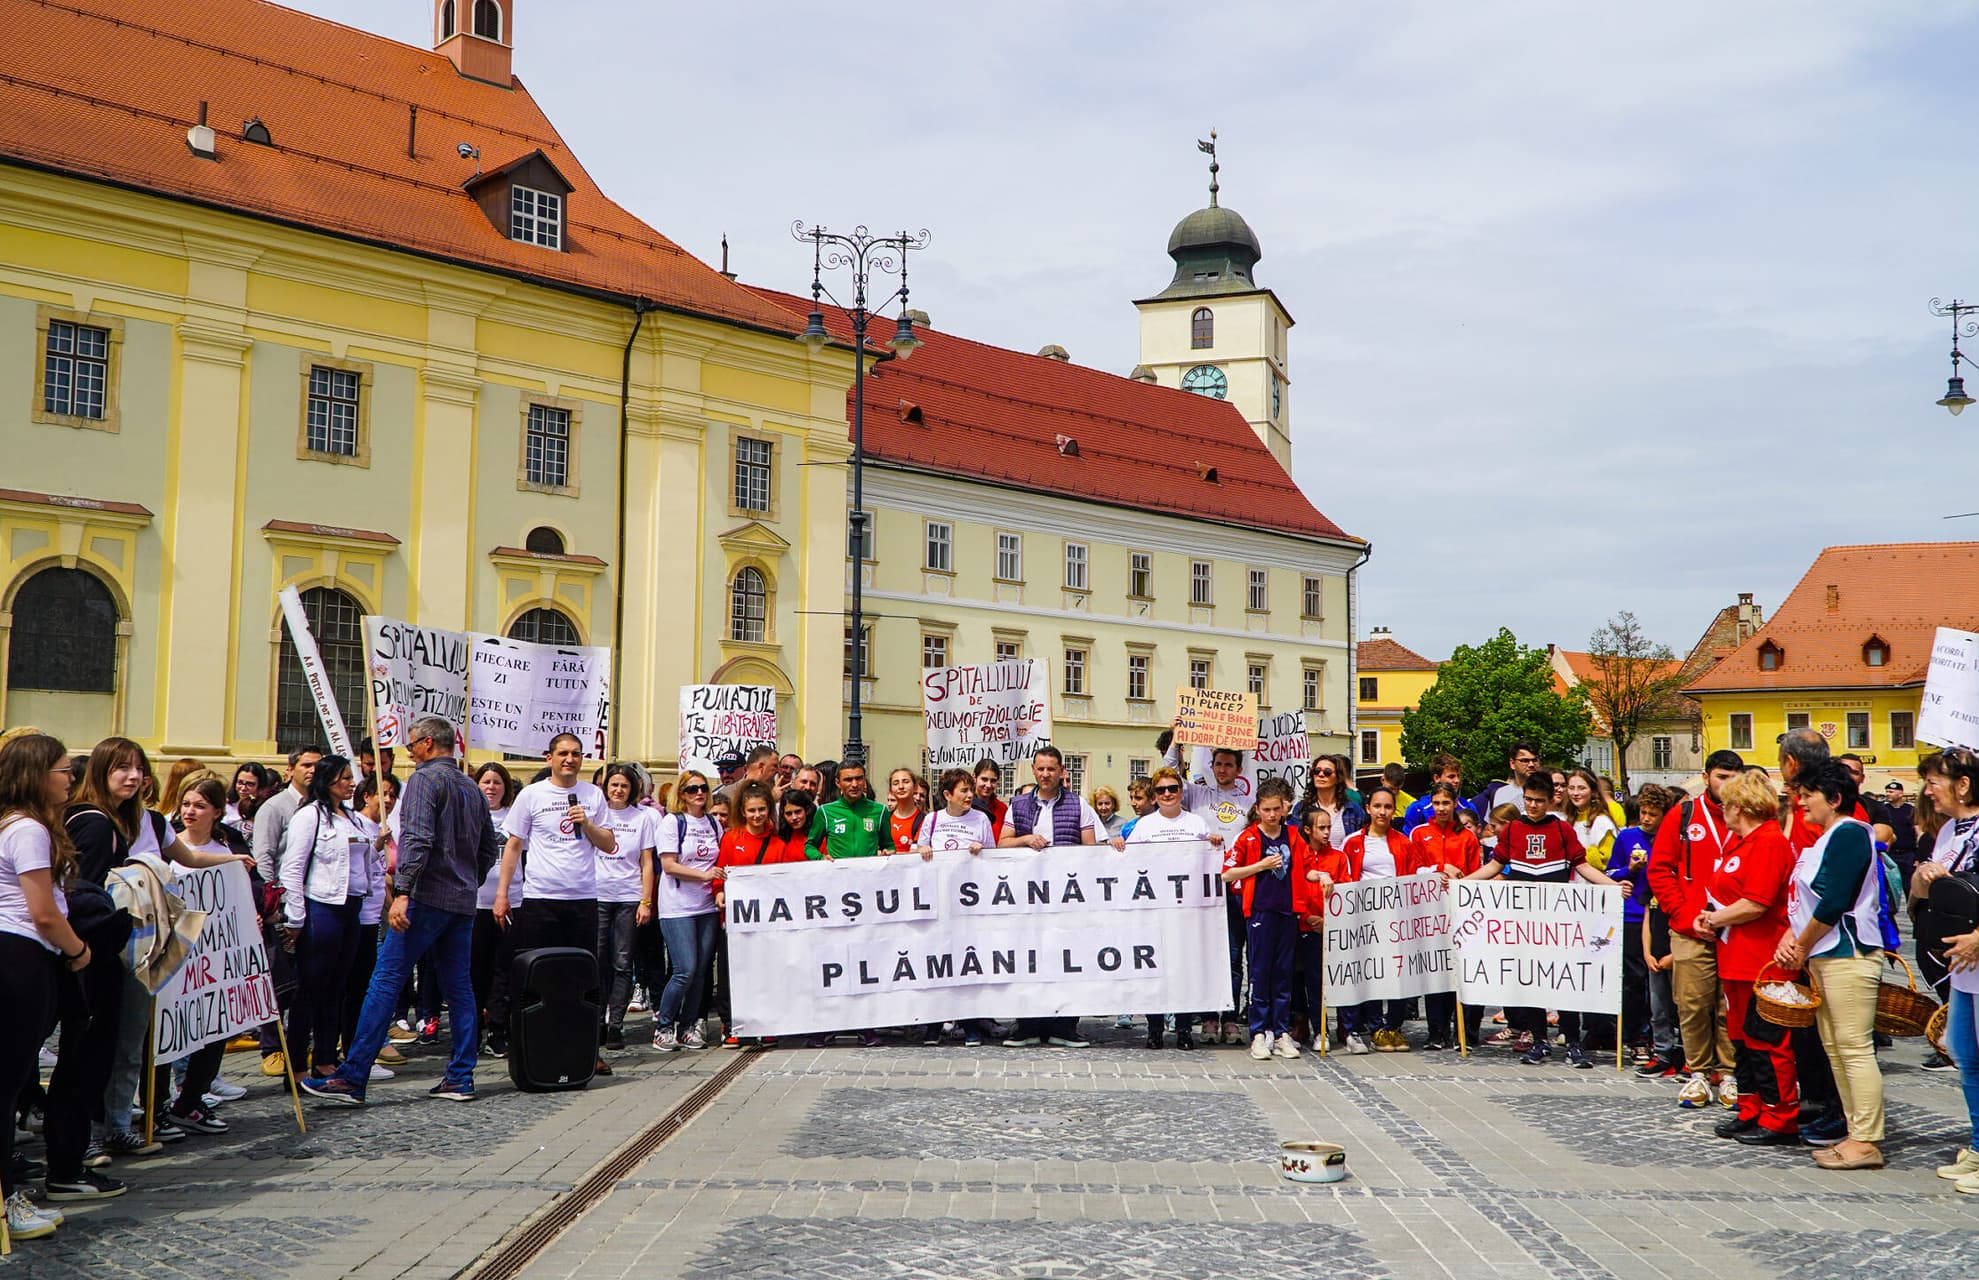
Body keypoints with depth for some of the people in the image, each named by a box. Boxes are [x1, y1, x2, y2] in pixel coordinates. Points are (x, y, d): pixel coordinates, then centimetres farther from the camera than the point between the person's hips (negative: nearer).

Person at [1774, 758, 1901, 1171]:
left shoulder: (1848, 833, -12)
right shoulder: (1824, 838, 19)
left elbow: (1834, 902, -18)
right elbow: (1807, 898, 18)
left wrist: (1803, 947, -9)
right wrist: (1791, 936, 2)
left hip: (1848, 954, -11)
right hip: (1823, 956, 11)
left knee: (1855, 1048, -8)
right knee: (1834, 1048, 12)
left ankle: (1867, 1142, -5)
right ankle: (1856, 1134, 17)